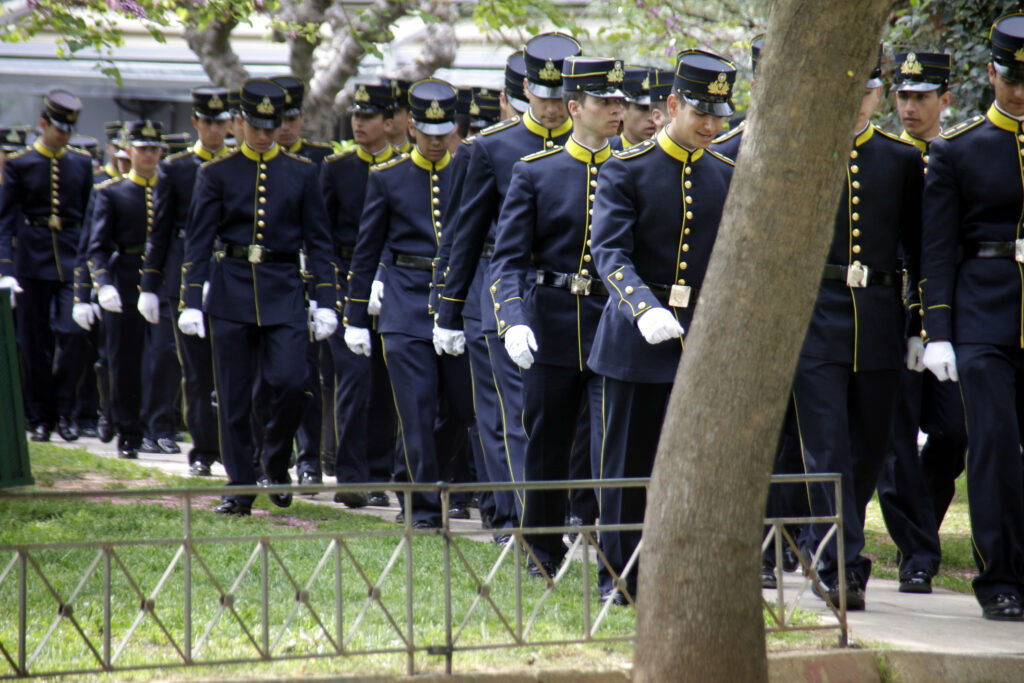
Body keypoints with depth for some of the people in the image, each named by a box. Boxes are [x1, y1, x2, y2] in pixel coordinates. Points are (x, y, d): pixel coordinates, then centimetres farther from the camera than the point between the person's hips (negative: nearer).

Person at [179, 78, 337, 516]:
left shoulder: (302, 172, 6)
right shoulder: (216, 173, 4)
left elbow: (317, 242, 7)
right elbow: (198, 241, 2)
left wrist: (325, 301, 0)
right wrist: (191, 300, -6)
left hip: (284, 291, 0)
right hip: (231, 290, 0)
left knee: (289, 382, -13)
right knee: (233, 396, 1)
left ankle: (276, 464, 11)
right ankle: (241, 487, 9)